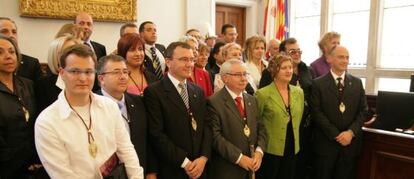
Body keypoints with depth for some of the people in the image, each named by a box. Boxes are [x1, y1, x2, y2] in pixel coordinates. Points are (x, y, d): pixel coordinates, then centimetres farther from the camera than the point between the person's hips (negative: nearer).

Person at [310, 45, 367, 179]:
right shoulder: (318, 84, -4)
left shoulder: (357, 83, 8)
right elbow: (317, 113, -9)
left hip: (350, 142, 3)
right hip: (326, 142, -3)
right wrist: (336, 135, -13)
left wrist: (351, 132, -10)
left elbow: (363, 110, 4)